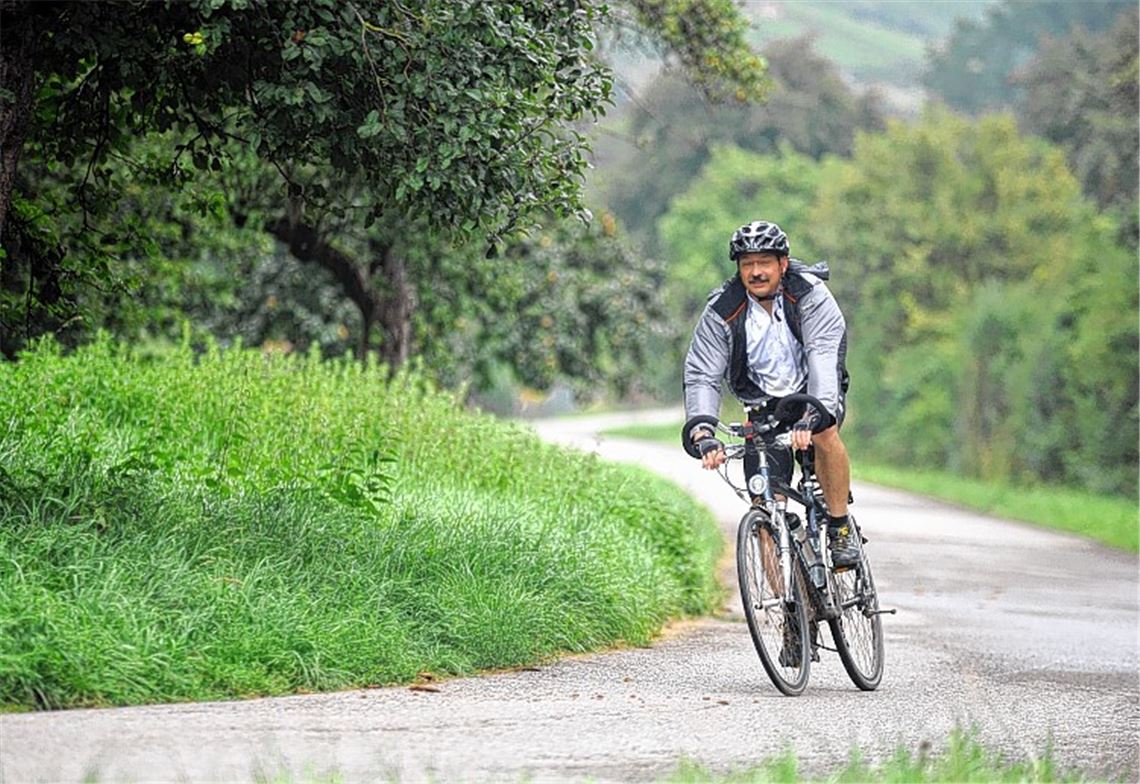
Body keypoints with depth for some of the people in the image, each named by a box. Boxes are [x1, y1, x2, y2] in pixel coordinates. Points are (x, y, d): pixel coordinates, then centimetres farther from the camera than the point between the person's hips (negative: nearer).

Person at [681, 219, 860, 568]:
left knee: (824, 432, -35)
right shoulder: (721, 312, -16)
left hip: (814, 390, -2)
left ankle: (841, 529, -18)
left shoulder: (810, 295, -21)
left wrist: (813, 414, -52)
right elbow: (701, 377, -21)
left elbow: (823, 357, -34)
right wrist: (702, 432, -39)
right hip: (764, 403, 2)